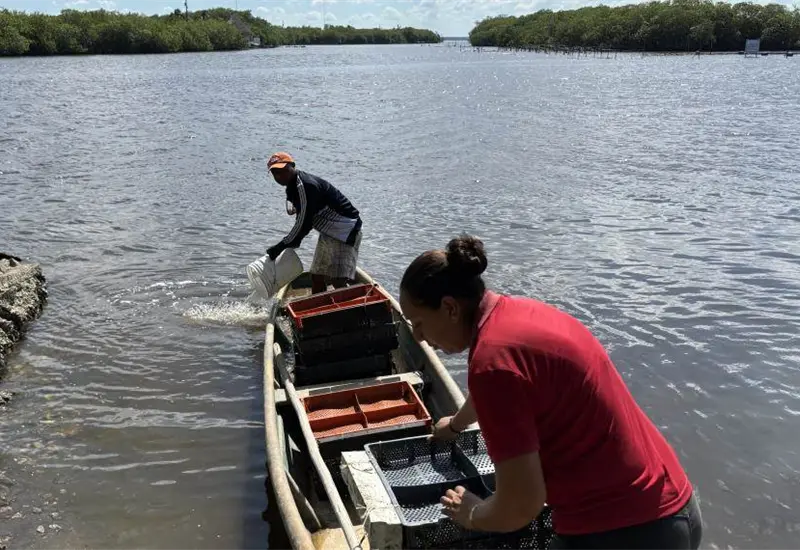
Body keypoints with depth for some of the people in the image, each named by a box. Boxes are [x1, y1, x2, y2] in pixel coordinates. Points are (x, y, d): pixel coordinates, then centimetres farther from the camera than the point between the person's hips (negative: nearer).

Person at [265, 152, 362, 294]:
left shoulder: (305, 185, -23)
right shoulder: (293, 187, 9)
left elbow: (305, 223, -24)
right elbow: (302, 221, 15)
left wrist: (281, 246, -16)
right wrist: (290, 244, 4)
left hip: (345, 230, -10)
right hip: (328, 233, 10)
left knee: (337, 280, -19)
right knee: (317, 277, 12)